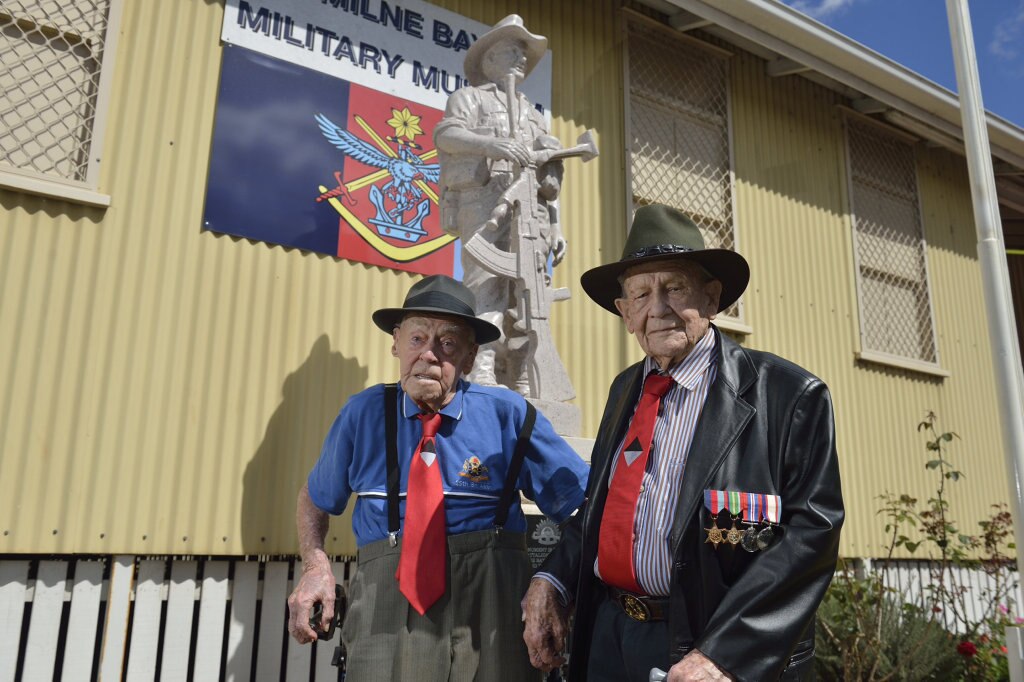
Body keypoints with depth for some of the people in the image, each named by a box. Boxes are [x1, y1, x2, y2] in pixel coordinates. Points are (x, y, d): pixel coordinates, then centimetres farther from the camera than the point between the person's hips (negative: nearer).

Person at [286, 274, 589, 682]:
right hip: (385, 609, 1)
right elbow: (314, 498, 17)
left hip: (491, 606, -1)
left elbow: (587, 502, -1)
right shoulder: (363, 414, 2)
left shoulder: (508, 415, -4)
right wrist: (316, 565, -1)